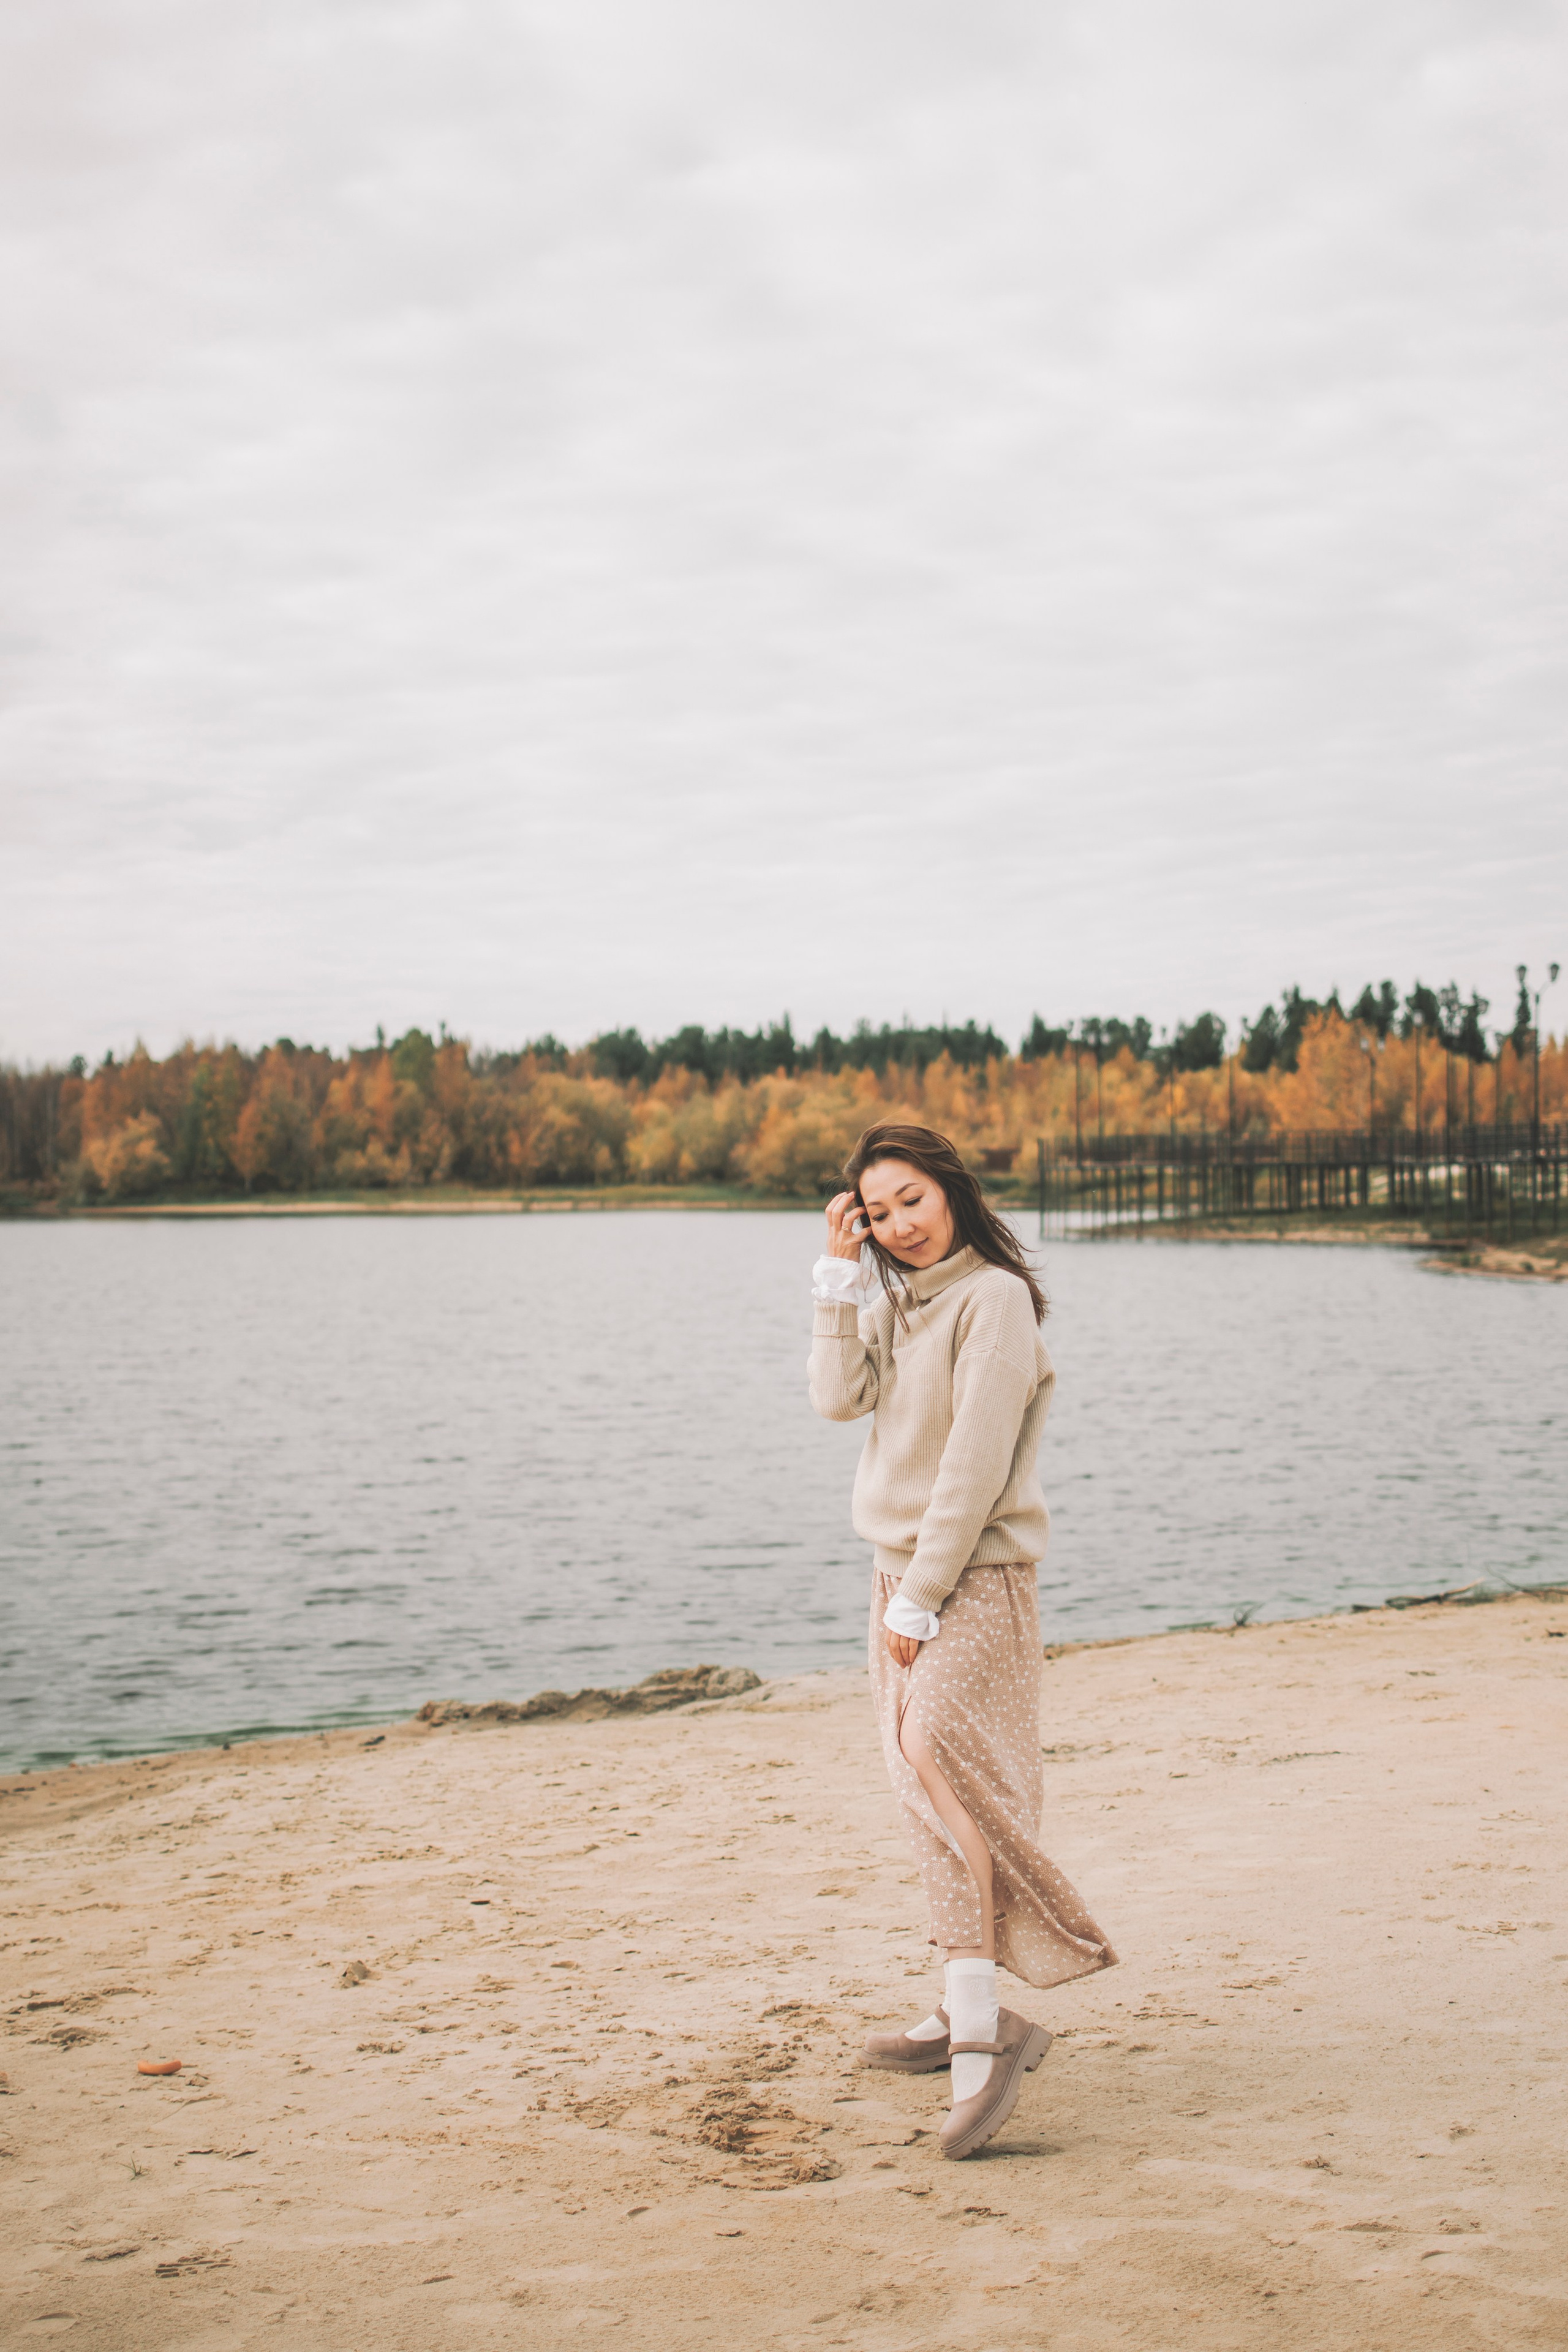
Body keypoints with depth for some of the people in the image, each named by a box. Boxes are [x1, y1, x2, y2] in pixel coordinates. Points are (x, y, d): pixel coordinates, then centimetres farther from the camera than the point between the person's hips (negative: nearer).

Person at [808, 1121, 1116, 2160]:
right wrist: (839, 1274, -5)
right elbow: (839, 1398, -2)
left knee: (936, 1762, -22)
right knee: (932, 1796, 11)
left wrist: (919, 1601, -16)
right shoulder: (890, 1300, 12)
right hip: (899, 1571, 8)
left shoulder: (994, 1299, -12)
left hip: (975, 1577, -8)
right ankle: (967, 2014, 21)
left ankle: (984, 2040, -24)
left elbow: (975, 1468, -16)